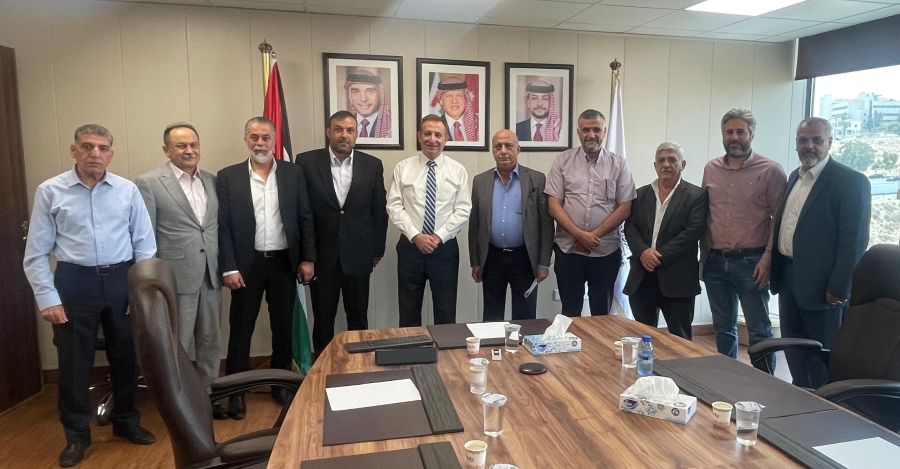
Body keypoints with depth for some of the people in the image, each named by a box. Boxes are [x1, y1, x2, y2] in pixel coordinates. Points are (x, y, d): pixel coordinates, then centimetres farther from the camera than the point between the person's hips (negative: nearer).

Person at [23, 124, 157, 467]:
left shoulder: (128, 190, -1)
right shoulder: (50, 191, -3)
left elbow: (145, 243, 2)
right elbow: (36, 253, -1)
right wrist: (47, 298, -6)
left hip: (121, 279, 1)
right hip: (74, 282, -1)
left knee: (126, 356, 13)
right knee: (74, 362, 8)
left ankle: (126, 421, 33)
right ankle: (76, 434, 27)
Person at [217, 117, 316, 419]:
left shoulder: (293, 173, 3)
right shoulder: (228, 177, -1)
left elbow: (305, 218, 3)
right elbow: (223, 226, -3)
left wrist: (307, 258, -2)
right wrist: (229, 268, -10)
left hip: (284, 261, 2)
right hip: (247, 264, -1)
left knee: (283, 327, 11)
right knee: (241, 328, 7)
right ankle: (236, 391, 21)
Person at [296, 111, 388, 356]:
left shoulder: (372, 165, 0)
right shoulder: (306, 162, -3)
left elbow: (379, 211, 5)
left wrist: (377, 250, 6)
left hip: (358, 256, 1)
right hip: (321, 256, 0)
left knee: (358, 318, 13)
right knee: (323, 319, 12)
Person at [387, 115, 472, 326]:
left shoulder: (457, 170, 1)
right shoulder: (403, 168, 1)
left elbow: (463, 210, -3)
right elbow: (394, 207, -3)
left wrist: (439, 236, -13)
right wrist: (415, 235, -14)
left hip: (445, 248, 0)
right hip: (410, 246, 0)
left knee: (446, 312, 9)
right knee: (409, 310, 11)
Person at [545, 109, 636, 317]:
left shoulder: (618, 164, 3)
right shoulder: (563, 161, 2)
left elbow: (624, 208, 0)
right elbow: (554, 205, -3)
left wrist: (594, 235, -10)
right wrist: (579, 235, -13)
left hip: (606, 251, 1)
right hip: (568, 249, 0)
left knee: (602, 313, 11)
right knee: (570, 313, 9)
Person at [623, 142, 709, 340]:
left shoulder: (696, 195, 0)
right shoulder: (641, 194, 13)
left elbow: (693, 232, -10)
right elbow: (630, 228, 5)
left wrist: (660, 256, -16)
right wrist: (643, 252, -14)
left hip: (677, 279, -3)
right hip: (641, 277, 4)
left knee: (680, 339, 7)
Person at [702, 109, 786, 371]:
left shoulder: (770, 170, -5)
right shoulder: (711, 169, 8)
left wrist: (768, 258, -13)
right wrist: (704, 252, 8)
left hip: (751, 263, -4)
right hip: (715, 262, 4)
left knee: (759, 331, 5)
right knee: (723, 328, 15)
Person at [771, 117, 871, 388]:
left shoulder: (851, 182, -13)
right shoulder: (795, 177, 11)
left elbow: (854, 242, -16)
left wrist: (838, 288, -18)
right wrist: (776, 270, 12)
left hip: (822, 285, -7)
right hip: (788, 278, 8)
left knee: (823, 357, 7)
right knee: (793, 349, 19)